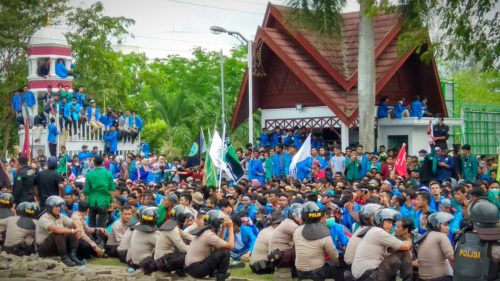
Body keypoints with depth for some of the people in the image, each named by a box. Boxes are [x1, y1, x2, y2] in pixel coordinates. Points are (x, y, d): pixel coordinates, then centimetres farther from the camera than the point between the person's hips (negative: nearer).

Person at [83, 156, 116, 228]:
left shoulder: (89, 174, -6)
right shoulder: (108, 174, -4)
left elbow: (86, 191, -4)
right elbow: (112, 189, -1)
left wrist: (86, 200, 11)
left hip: (92, 201, 0)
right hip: (104, 201, 0)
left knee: (92, 224, 15)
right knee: (102, 224, 3)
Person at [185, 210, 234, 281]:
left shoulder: (204, 231, 11)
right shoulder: (209, 235, -17)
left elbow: (219, 240, 25)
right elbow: (230, 246, -17)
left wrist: (224, 227, 15)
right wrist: (230, 228, -8)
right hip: (196, 269, -10)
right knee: (225, 252, -14)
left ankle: (214, 272, 14)